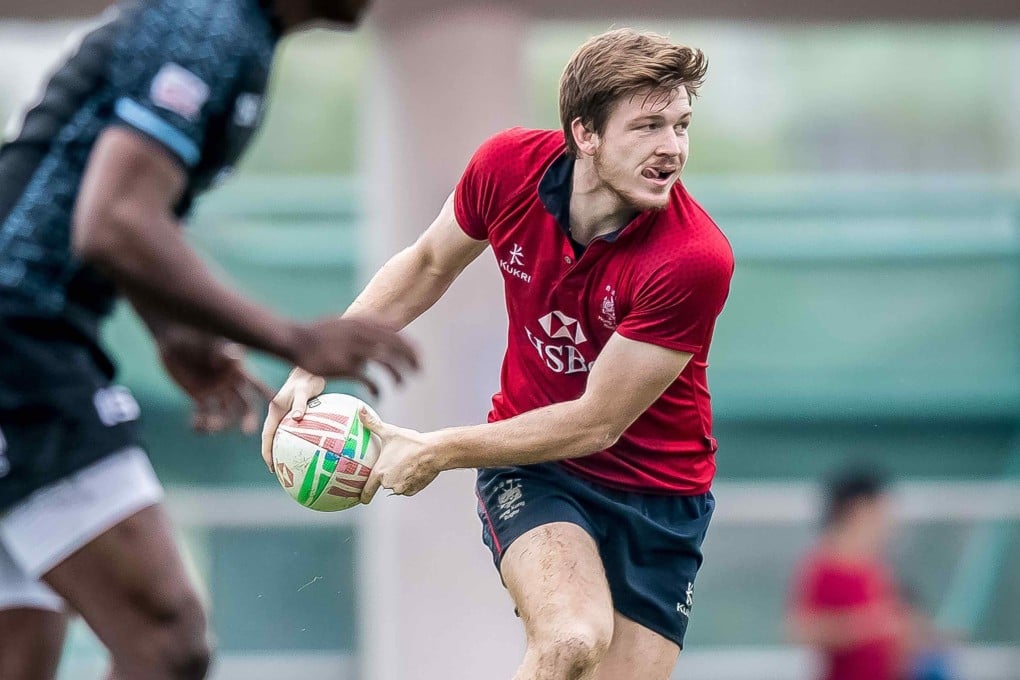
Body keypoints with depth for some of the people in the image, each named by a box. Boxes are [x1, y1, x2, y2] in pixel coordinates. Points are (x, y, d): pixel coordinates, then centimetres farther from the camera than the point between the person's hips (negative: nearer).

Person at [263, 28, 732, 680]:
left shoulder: (696, 258, -27)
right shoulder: (510, 166, -15)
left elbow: (596, 423, -20)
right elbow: (429, 264, 8)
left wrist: (439, 451, -13)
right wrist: (316, 367, 1)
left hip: (658, 490, 0)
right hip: (531, 470, 0)